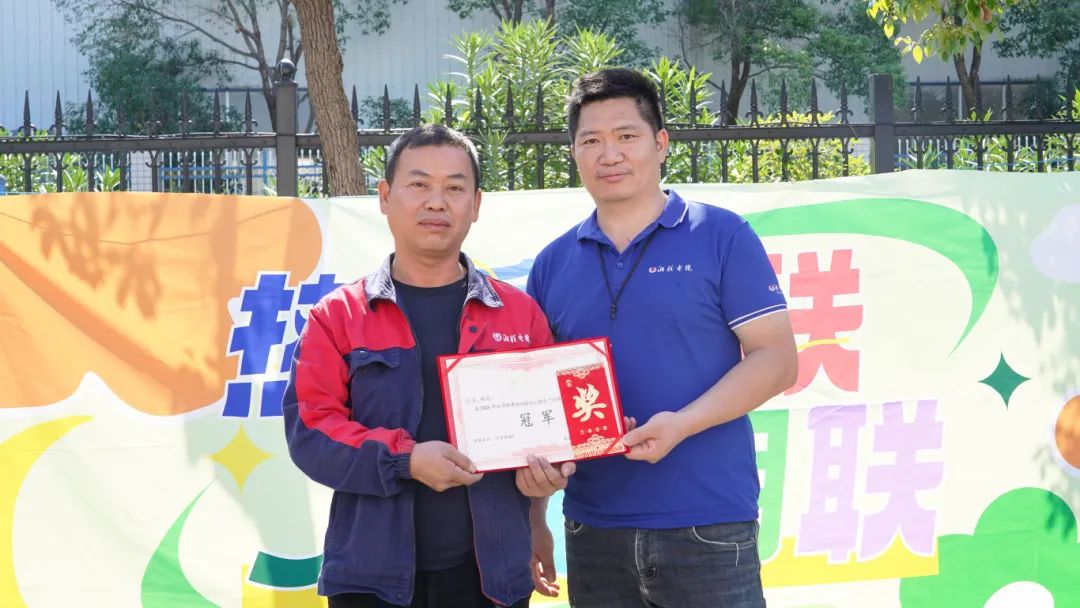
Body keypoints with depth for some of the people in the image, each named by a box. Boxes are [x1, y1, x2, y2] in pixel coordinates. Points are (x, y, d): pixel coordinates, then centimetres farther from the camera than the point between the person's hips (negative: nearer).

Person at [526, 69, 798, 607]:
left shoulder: (721, 237, -1)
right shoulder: (553, 264, 11)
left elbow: (776, 359, -5)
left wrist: (682, 424, -18)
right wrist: (533, 518, 3)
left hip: (709, 525, -4)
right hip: (593, 531, 4)